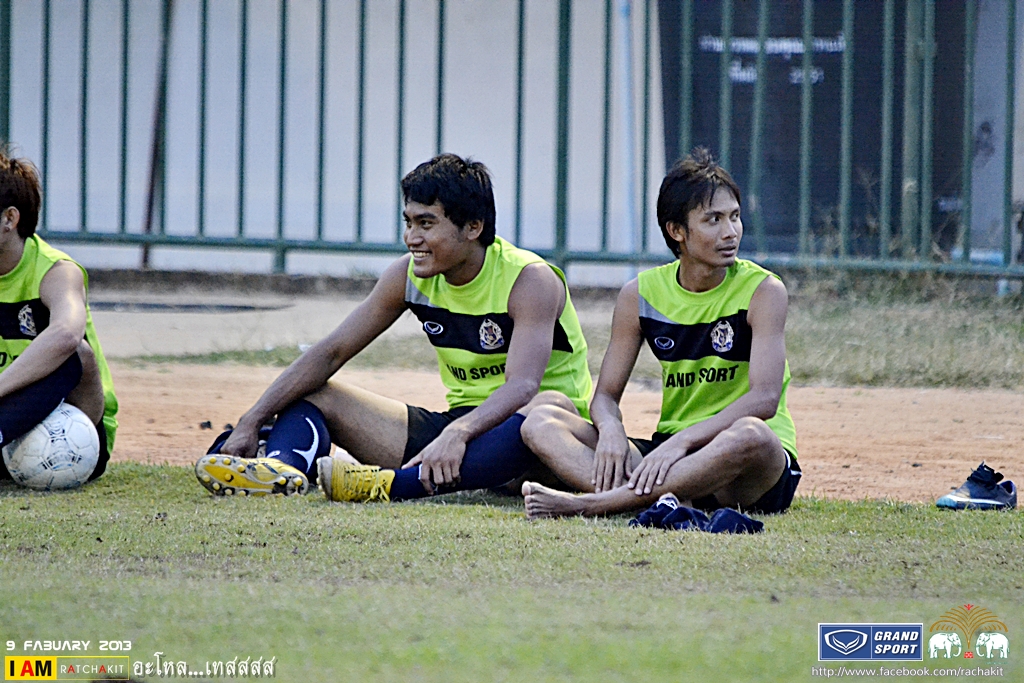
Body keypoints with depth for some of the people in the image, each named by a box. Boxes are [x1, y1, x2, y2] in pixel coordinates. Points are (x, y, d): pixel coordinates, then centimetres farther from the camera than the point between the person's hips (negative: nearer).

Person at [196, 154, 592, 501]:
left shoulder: (530, 280, -17)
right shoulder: (409, 277, 1)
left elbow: (522, 386, -32)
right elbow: (331, 352, 1)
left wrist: (458, 434, -50)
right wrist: (252, 421, -10)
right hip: (457, 428, 6)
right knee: (312, 393, -3)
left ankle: (395, 486, -56)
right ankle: (282, 469, -40)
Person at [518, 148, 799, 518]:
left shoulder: (763, 290, -6)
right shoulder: (640, 295, 6)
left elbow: (764, 398, -18)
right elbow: (605, 395, 7)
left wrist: (684, 440, -30)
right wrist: (611, 430, -18)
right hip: (667, 449, 4)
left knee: (750, 436, -41)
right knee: (541, 423, -13)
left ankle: (589, 503, -39)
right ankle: (663, 499, -41)